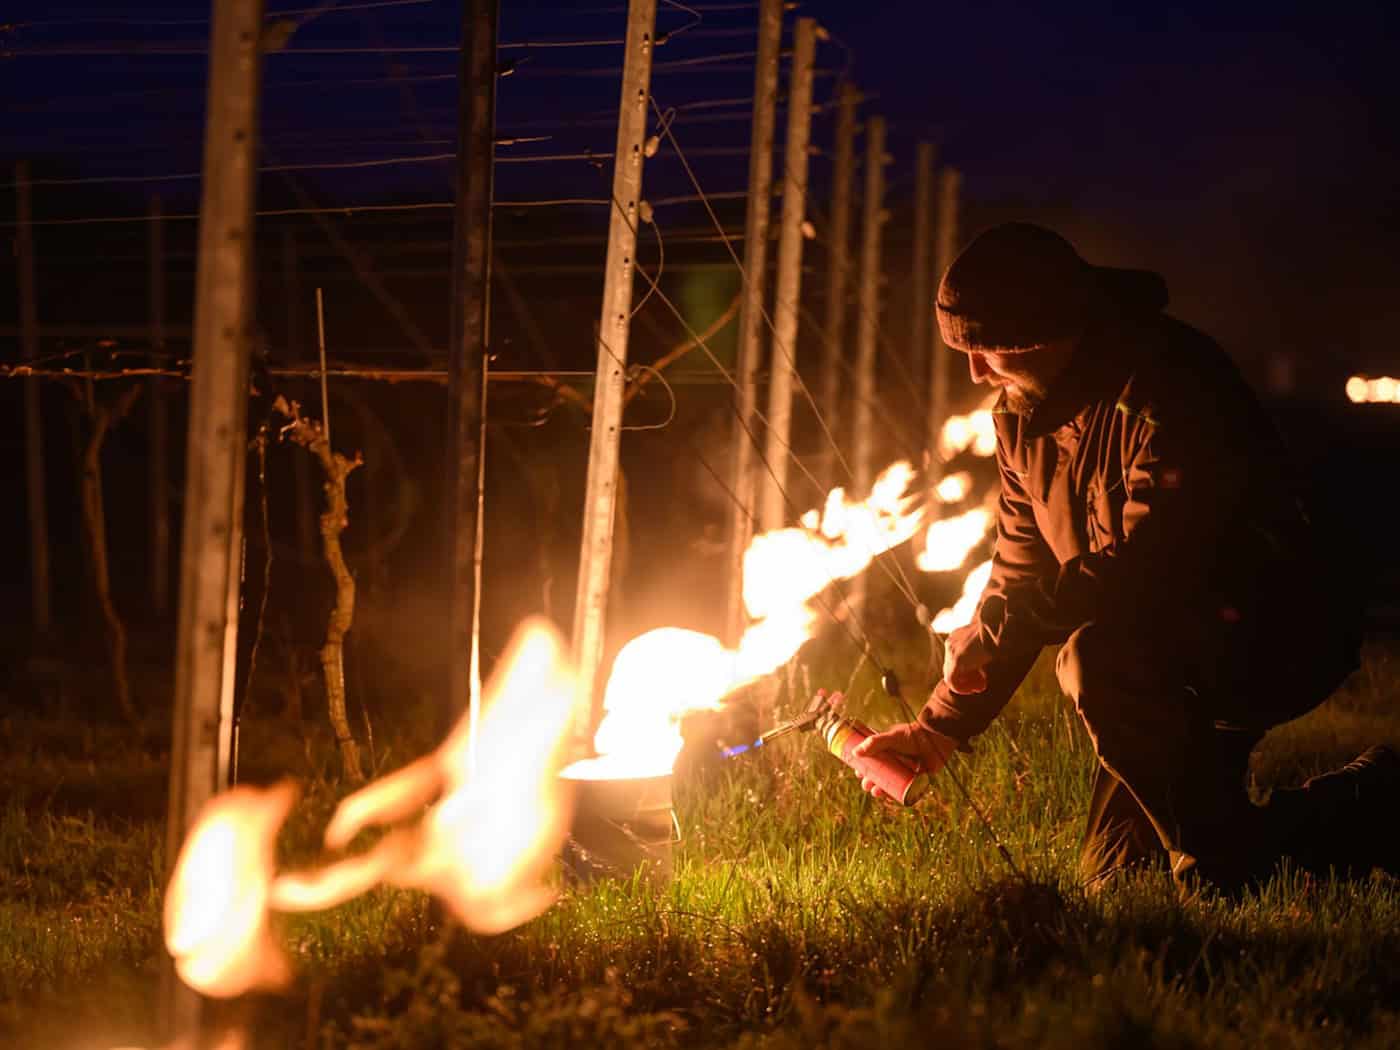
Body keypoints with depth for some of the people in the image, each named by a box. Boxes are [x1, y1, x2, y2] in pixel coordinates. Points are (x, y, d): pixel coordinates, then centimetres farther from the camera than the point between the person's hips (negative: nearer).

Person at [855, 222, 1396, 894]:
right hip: (1175, 668, 9)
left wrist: (985, 635, -25)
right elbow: (1021, 580, 10)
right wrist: (941, 726, 4)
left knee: (1099, 659, -36)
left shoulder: (1170, 387, -25)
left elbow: (1145, 566, -32)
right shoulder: (1022, 416, 4)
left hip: (1277, 638, -9)